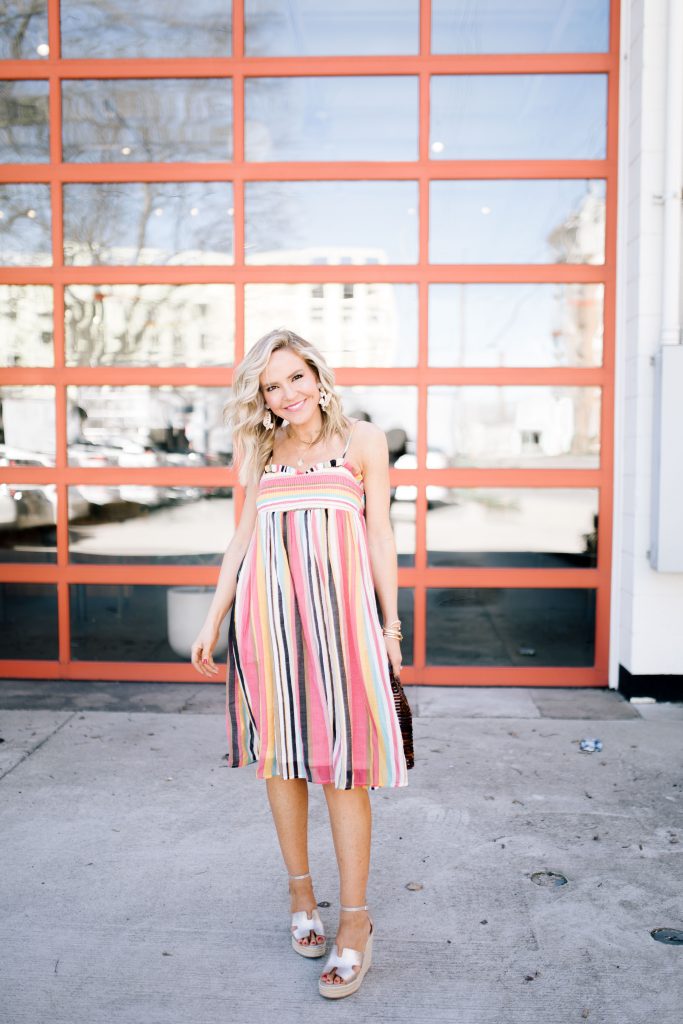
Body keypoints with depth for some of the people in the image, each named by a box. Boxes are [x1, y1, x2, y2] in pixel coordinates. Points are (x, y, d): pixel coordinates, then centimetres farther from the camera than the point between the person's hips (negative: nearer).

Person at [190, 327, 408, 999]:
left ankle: (354, 922, 10)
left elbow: (379, 534, 6)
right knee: (279, 756, 9)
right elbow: (244, 537, 16)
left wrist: (390, 622, 2)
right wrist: (213, 619, 13)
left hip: (338, 613, -3)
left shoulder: (361, 440, 6)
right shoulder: (259, 450, 14)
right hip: (267, 615, 4)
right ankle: (301, 894, 27)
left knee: (340, 763, -2)